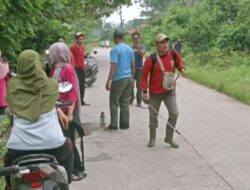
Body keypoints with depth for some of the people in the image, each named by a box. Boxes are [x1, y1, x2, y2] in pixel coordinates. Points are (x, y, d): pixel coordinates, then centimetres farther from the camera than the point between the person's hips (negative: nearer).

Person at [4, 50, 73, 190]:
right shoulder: (51, 84, 5)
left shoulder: (12, 85, 8)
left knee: (8, 157, 35)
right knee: (67, 145, 34)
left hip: (18, 149, 1)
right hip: (52, 146, 0)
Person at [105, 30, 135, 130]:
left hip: (118, 79, -6)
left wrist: (108, 81, -15)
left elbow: (113, 66, -17)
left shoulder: (115, 50, -11)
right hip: (128, 78, 6)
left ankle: (114, 124, 3)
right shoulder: (130, 49, 9)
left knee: (114, 102, 3)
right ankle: (125, 124, 14)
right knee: (125, 102, 12)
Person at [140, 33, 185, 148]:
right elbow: (144, 75, -10)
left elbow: (179, 63, 14)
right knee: (153, 116, 9)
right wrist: (144, 91, -14)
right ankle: (152, 139, 26)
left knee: (174, 113, -8)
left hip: (170, 91, 2)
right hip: (155, 92, -2)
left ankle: (169, 138, 11)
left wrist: (181, 68, -9)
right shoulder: (151, 59, -15)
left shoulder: (174, 54, -5)